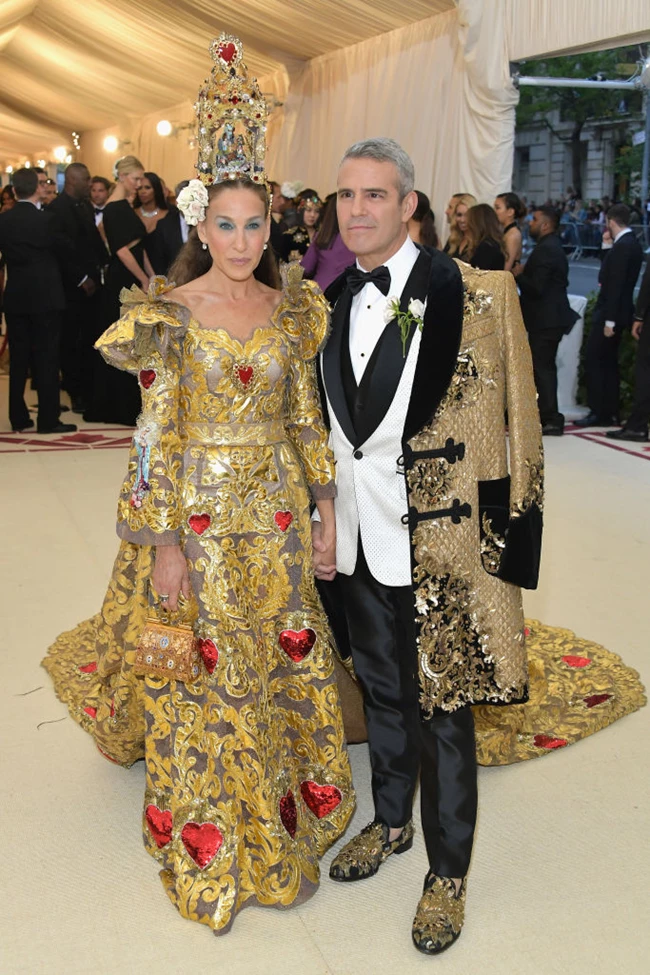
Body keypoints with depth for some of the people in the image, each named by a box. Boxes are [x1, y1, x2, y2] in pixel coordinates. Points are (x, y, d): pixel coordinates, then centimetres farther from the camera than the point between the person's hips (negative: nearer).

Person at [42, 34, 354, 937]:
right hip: (198, 514, -4)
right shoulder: (170, 314, -9)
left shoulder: (292, 309, 4)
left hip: (277, 515, 4)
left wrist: (325, 500, 7)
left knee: (285, 660, 13)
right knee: (204, 672, 6)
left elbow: (306, 416, 10)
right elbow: (155, 437, -10)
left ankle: (283, 806, 37)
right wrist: (163, 541, -13)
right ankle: (210, 847, 24)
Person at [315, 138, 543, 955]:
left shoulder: (472, 295, -13)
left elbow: (503, 429, -13)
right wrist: (318, 524, 10)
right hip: (355, 543, 6)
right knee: (381, 689, 22)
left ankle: (448, 870, 28)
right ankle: (391, 823, 45)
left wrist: (496, 546, -14)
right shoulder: (329, 305, 5)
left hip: (438, 545, -5)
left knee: (441, 706, 8)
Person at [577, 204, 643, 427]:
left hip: (611, 313, -10)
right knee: (608, 363, 14)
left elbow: (616, 285, -22)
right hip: (617, 313, 10)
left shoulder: (622, 247, -19)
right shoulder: (631, 243, 12)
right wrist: (607, 246, 8)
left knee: (594, 361, -6)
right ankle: (610, 413, 18)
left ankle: (599, 412, -3)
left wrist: (609, 321, -22)